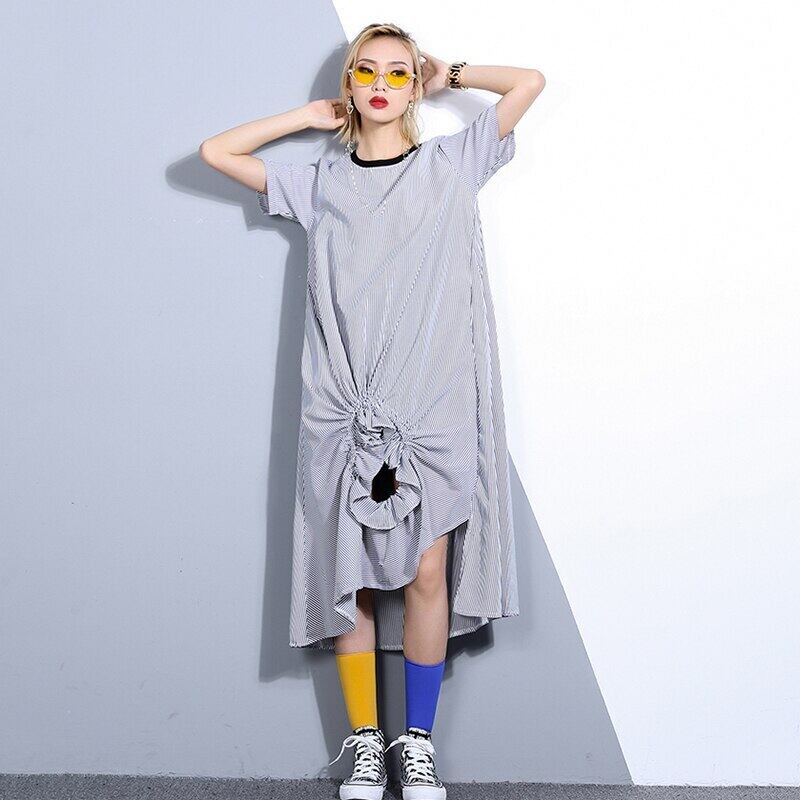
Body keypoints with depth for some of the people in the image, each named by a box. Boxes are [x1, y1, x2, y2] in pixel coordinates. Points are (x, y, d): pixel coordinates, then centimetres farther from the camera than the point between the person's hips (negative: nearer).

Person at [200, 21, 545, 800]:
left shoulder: (450, 164, 10)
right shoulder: (320, 182, 13)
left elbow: (529, 81, 7)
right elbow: (215, 152, 15)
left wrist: (449, 74, 19)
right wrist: (309, 115, 16)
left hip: (433, 402, -1)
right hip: (344, 407, 1)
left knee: (428, 571, -3)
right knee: (350, 576, 2)